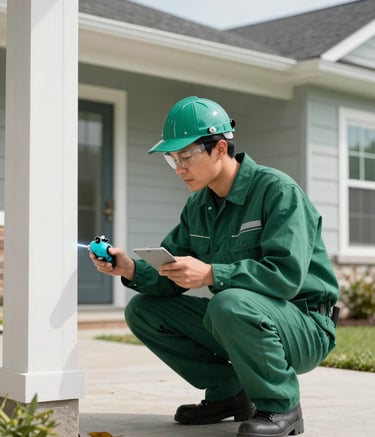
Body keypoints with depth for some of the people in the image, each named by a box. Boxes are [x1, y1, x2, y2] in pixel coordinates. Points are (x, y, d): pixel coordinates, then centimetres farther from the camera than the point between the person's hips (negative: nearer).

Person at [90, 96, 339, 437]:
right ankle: (229, 393, 7)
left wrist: (210, 274, -34)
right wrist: (132, 270, -15)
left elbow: (286, 274, -28)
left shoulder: (278, 191, -16)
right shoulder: (198, 206, 7)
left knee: (230, 304, -38)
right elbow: (172, 278, 5)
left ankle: (281, 407, -14)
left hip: (302, 325, -7)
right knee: (143, 310, 2)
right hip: (240, 321, 8)